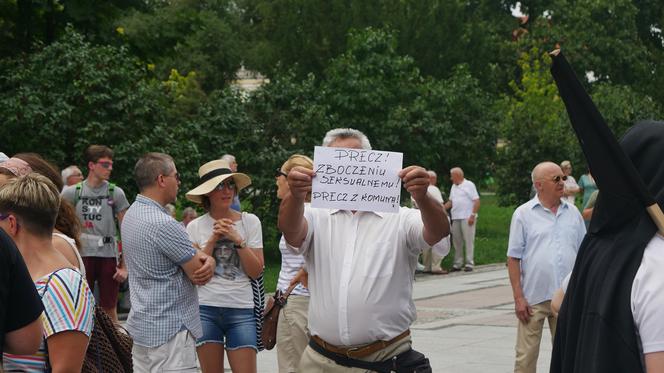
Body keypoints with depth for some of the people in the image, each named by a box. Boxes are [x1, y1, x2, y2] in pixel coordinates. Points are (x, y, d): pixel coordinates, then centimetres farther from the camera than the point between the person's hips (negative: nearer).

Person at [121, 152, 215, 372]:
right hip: (170, 329, -10)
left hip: (142, 326, 10)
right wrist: (207, 260, 7)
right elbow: (200, 275, -15)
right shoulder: (164, 225, -22)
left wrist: (206, 260, -10)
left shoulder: (132, 214, 10)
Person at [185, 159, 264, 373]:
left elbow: (256, 272, 0)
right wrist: (213, 239, -10)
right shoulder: (195, 227, 3)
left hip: (241, 309, 0)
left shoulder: (250, 222, 3)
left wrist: (237, 240, -11)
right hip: (205, 309, 0)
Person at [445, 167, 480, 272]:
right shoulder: (454, 187, 17)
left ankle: (469, 263, -3)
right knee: (456, 241, 8)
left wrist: (473, 215, -17)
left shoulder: (469, 185, -5)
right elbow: (450, 202, 23)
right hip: (456, 218, 8)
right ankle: (457, 264, 14)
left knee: (469, 240, -5)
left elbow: (477, 201, -10)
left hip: (467, 218, -7)